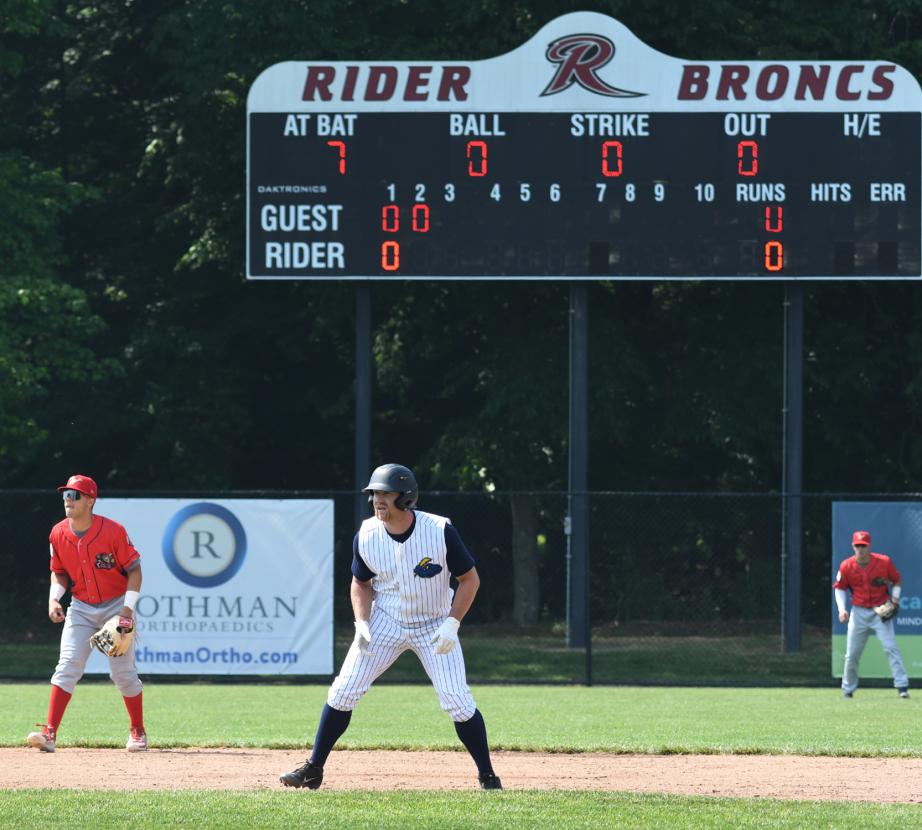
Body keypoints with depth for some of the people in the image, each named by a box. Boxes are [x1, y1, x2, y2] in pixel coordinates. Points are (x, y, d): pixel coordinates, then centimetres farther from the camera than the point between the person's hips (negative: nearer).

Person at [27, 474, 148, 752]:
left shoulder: (113, 531, -18)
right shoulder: (58, 534, -5)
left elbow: (134, 570, -11)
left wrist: (128, 609, -20)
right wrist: (54, 597, -8)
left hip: (116, 606, -3)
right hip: (81, 608, 3)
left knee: (122, 673, -2)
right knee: (67, 666, -11)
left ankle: (138, 732, 18)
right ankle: (49, 733, -17)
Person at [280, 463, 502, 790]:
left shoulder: (440, 530, -21)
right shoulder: (366, 536, -12)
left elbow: (469, 579, -11)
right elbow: (360, 583, 5)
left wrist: (451, 624, -21)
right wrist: (362, 624, -11)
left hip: (435, 625, -2)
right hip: (385, 623, 2)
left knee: (458, 702, -12)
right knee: (343, 692, -6)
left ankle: (487, 775, 5)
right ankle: (313, 769, 5)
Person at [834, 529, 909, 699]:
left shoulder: (884, 562, -9)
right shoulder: (846, 567, -6)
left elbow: (896, 581, 6)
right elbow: (839, 588, 6)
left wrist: (895, 597, -11)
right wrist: (841, 609, -7)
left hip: (881, 611, -2)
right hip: (859, 613, 2)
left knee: (890, 647, -14)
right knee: (852, 654, 4)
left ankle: (902, 686, -14)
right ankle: (848, 690, 20)